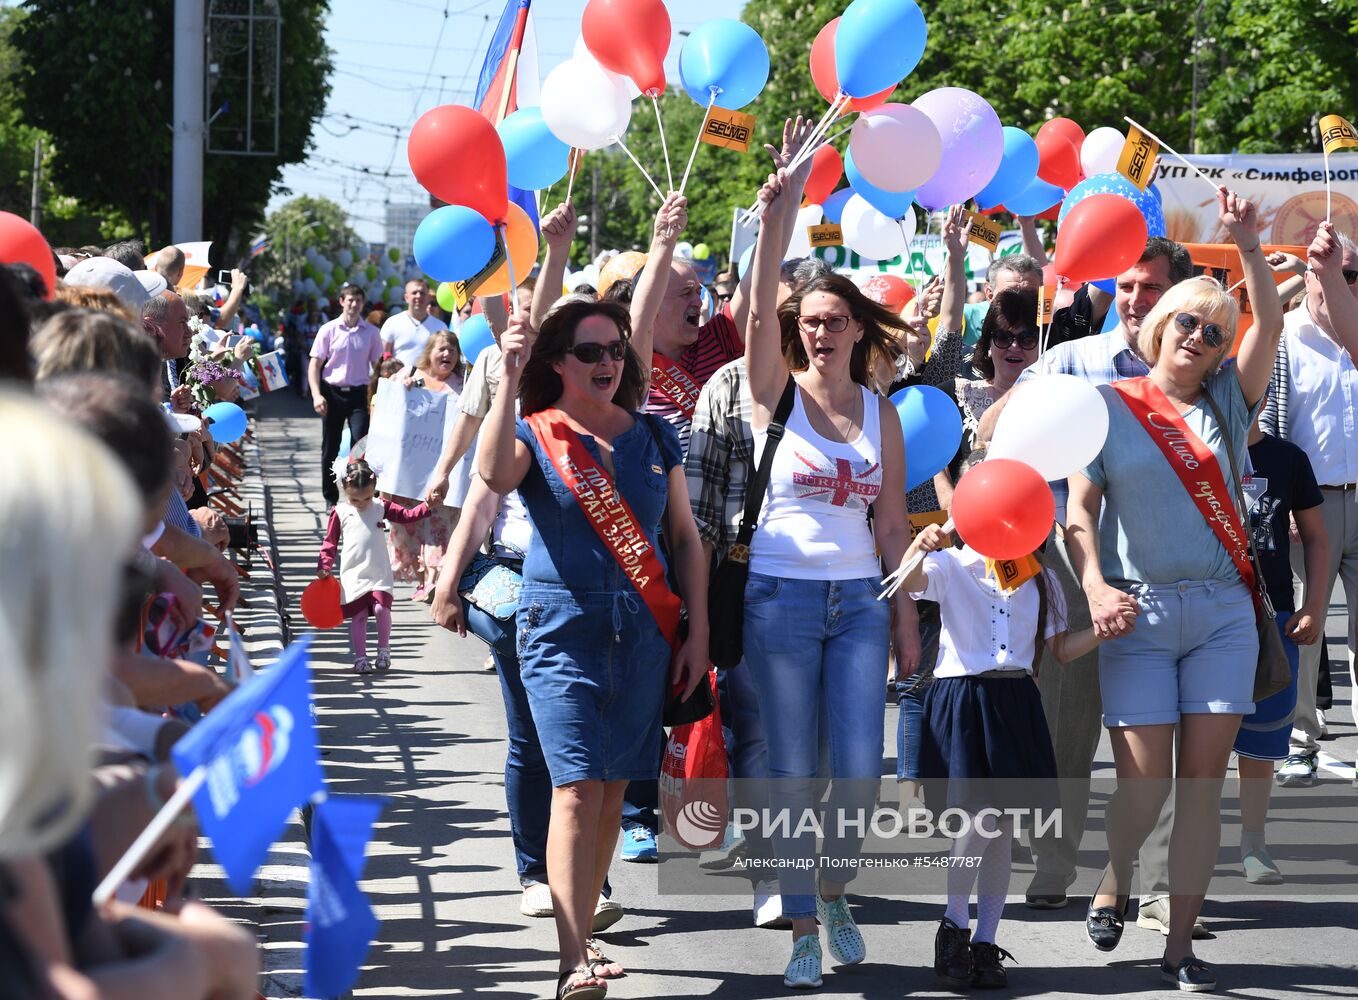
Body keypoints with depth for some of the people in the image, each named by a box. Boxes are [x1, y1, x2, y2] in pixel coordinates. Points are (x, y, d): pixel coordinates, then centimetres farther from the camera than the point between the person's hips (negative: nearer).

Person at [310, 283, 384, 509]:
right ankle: (330, 497, 17)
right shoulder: (329, 330, 1)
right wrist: (317, 395, -11)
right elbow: (315, 365, 1)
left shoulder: (371, 333, 4)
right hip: (333, 393, 0)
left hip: (359, 394, 0)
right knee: (330, 448, 7)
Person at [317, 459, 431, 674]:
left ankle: (384, 649, 5)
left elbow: (407, 515, -1)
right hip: (352, 574, 0)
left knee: (381, 608, -16)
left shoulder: (381, 508, 5)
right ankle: (360, 658, 10)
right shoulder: (340, 513, 2)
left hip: (379, 574, 0)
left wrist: (428, 506, -16)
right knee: (358, 616, 0)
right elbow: (329, 543, 4)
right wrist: (324, 567, -5)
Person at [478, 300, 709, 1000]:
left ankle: (582, 929, 17)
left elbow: (685, 536, 13)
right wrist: (511, 377, -25)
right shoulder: (536, 434, -1)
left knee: (614, 787, 5)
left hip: (644, 628, 4)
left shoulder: (653, 437, 10)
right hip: (562, 624, -4)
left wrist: (697, 632, 8)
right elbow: (493, 475, -24)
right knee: (577, 786, -13)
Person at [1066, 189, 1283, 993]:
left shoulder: (1226, 403, 10)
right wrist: (1095, 585, -16)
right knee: (1143, 784, -8)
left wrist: (1249, 248, -15)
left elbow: (1270, 326, -3)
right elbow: (1079, 505, -1)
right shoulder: (1111, 406, 5)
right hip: (1139, 611, -2)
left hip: (1222, 610, 2)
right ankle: (1116, 878, 24)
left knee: (1203, 781, -1)